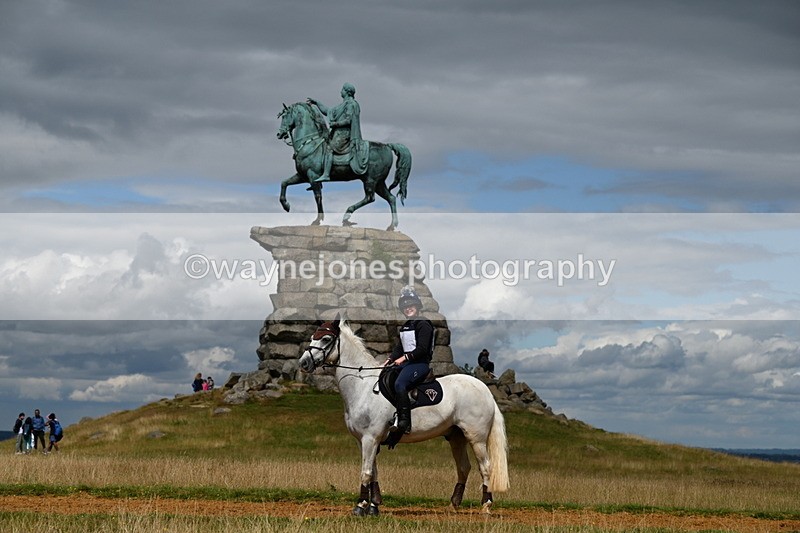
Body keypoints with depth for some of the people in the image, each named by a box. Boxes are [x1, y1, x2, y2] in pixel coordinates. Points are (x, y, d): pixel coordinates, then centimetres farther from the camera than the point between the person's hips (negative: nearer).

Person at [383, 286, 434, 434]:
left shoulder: (423, 325, -8)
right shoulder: (405, 326, 20)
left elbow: (422, 349, -17)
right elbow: (399, 347, 20)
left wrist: (404, 358, -21)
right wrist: (389, 359, 4)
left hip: (421, 363, -10)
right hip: (406, 362, 10)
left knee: (399, 384, -32)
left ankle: (405, 423, -30)